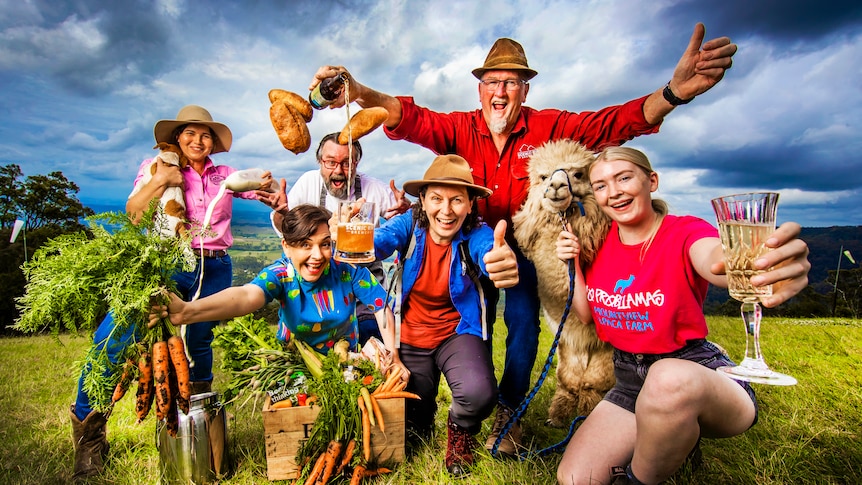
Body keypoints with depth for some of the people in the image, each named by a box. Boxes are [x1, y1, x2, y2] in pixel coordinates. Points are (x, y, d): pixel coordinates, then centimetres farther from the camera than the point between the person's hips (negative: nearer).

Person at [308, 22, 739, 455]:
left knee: (523, 322, -7)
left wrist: (674, 92, -40)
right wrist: (359, 93, -50)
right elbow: (410, 119, -29)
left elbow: (614, 123, -22)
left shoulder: (547, 127, -11)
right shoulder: (459, 128, -12)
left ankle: (508, 411, 19)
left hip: (521, 246, 0)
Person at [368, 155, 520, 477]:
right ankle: (423, 417, 51)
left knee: (479, 394, -29)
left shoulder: (475, 233, -20)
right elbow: (378, 243, -33)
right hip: (411, 335, 2)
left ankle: (460, 430, 10)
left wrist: (502, 262, -67)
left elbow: (489, 250, -42)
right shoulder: (410, 224, -16)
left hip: (458, 332, -1)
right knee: (411, 416, 10)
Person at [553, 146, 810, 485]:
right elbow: (585, 316, 7)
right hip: (631, 380, 5)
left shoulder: (685, 232, -13)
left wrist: (764, 266, -62)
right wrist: (573, 266, -8)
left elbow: (716, 260, -39)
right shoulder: (599, 240, 1)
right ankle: (676, 441, 18)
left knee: (670, 379, -42)